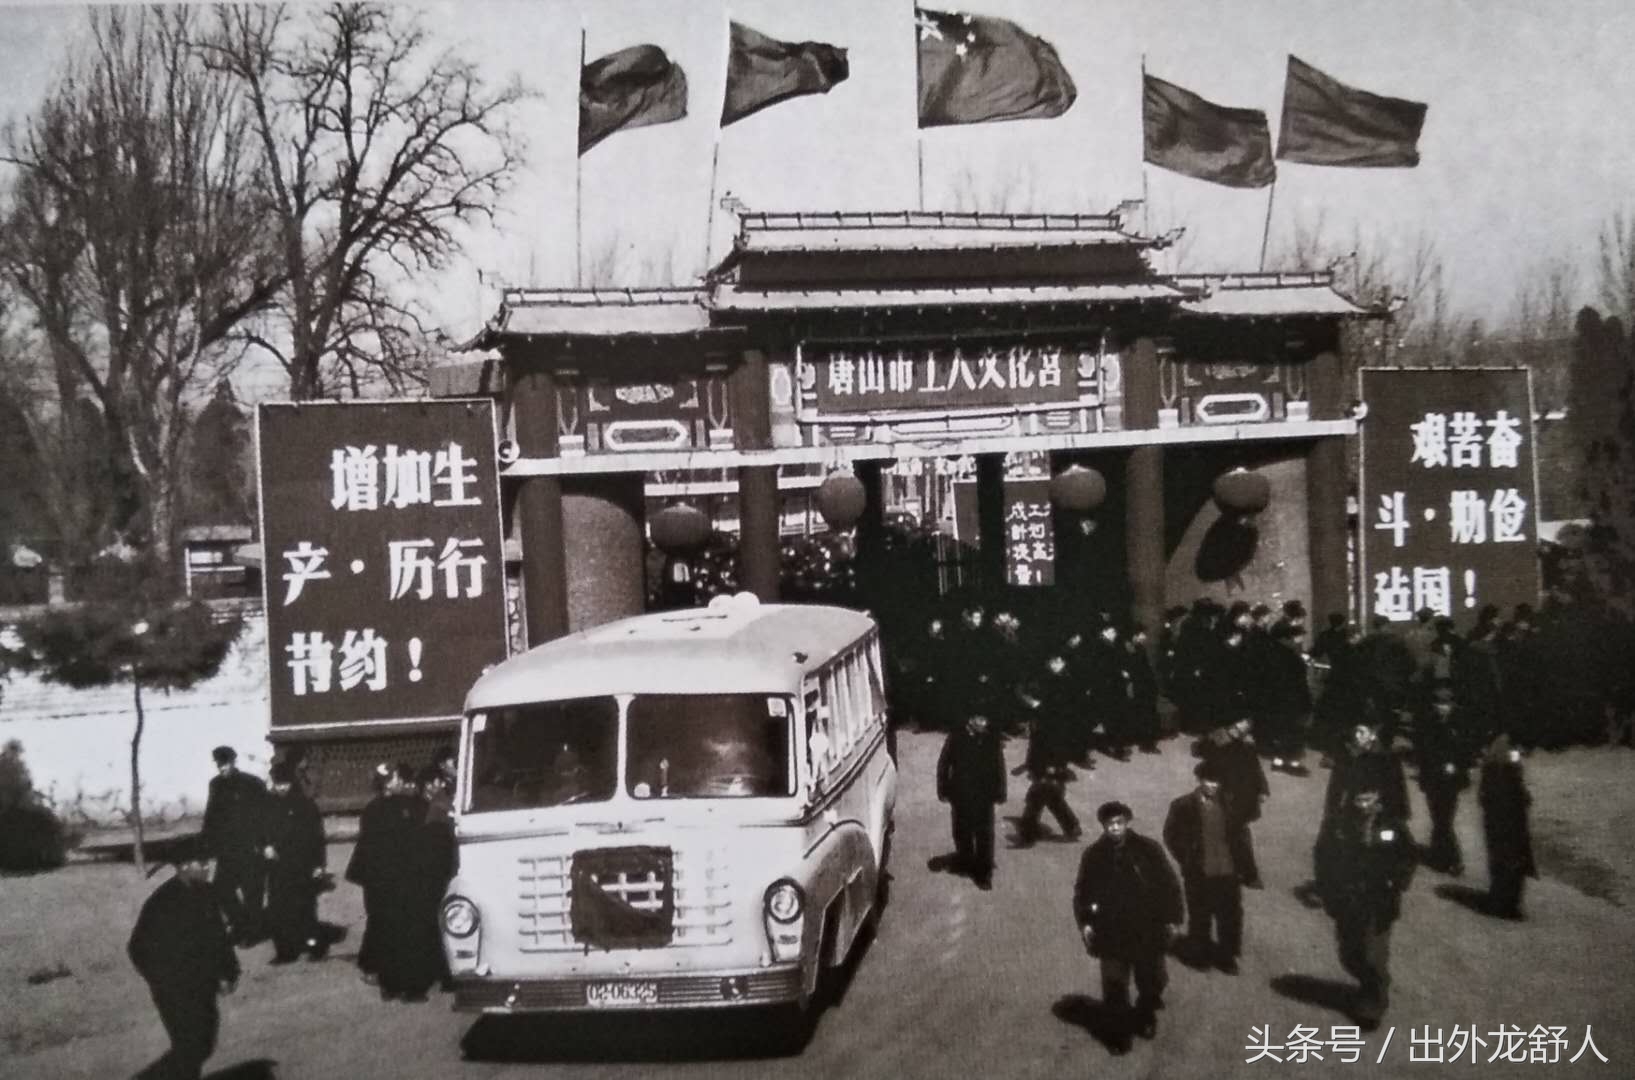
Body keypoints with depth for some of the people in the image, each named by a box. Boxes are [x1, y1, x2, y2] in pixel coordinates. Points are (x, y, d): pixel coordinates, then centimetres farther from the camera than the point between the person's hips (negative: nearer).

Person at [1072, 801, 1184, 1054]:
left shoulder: (1148, 849, -6)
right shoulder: (1093, 855, -2)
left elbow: (1169, 884, -1)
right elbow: (1082, 891, 7)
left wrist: (1171, 917, -3)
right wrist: (1084, 922, 0)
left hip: (1147, 931, 0)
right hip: (1111, 933, 0)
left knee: (1151, 982, 16)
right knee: (1114, 987, 0)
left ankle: (1146, 1017, 43)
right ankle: (1120, 1032, 15)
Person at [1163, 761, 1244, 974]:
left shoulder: (1228, 803, -1)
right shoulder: (1183, 806, -10)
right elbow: (1171, 836, 0)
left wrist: (1237, 860, 4)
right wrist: (1187, 861, -2)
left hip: (1227, 871, 2)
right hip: (1199, 874, -2)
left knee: (1230, 917, 9)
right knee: (1200, 918, 11)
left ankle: (1227, 955, 27)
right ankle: (1201, 956, 28)